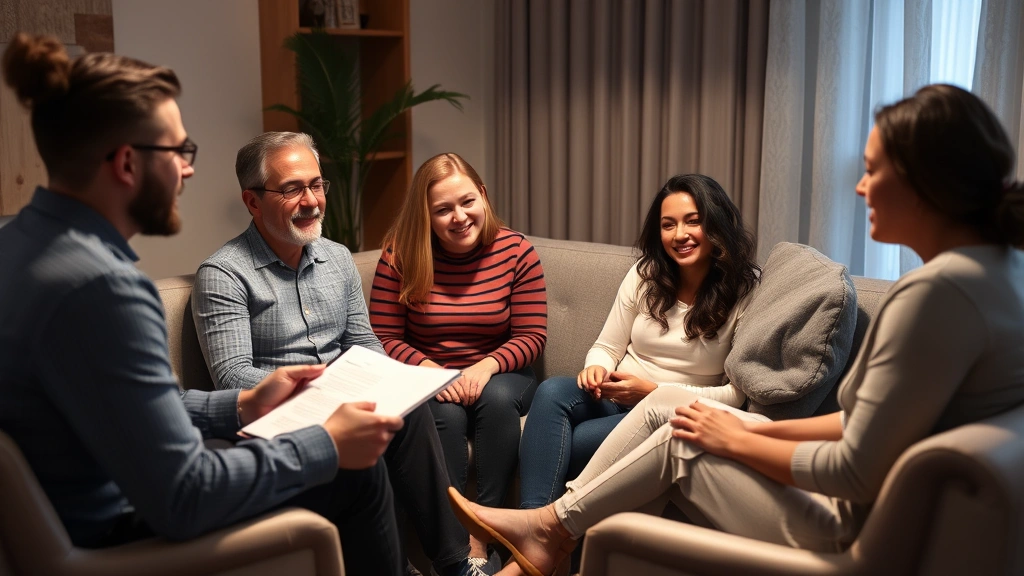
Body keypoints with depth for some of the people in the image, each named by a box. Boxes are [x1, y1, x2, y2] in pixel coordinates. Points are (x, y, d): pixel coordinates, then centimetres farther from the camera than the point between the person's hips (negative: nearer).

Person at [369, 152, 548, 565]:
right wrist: (433, 371, -23)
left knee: (498, 399, -32)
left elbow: (532, 336, -6)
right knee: (446, 412, -32)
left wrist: (486, 367, -24)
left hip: (500, 375, 1)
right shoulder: (401, 256, -8)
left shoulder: (516, 251, -8)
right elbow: (385, 338, -6)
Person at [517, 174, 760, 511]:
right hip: (616, 400, 4)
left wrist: (653, 392, -17)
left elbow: (735, 394, -8)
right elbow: (607, 348, 11)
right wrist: (596, 369, -15)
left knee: (570, 445, -31)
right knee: (553, 392, -30)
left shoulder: (745, 293, -7)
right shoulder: (644, 275, 6)